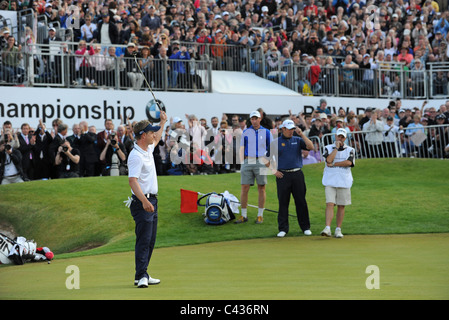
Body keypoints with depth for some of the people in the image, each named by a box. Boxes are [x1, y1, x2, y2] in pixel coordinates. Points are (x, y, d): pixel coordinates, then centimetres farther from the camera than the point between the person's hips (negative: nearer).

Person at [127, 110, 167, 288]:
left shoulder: (148, 149, 11)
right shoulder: (136, 156, -18)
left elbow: (156, 139, 37)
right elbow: (133, 180, -28)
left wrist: (163, 122, 43)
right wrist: (144, 201, -37)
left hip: (152, 201, 10)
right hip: (143, 202, -10)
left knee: (150, 240, 11)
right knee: (144, 239, -13)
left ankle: (143, 275, 15)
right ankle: (141, 276, -14)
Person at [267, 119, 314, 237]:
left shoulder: (298, 140, 10)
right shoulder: (276, 142, 5)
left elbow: (311, 147, -6)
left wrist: (301, 134, -9)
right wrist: (274, 170, -1)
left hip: (297, 174, 1)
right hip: (282, 175, -1)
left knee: (301, 201, 3)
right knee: (283, 202, 1)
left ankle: (305, 227, 10)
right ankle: (283, 229, 6)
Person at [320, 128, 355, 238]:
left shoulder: (350, 150, 9)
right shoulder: (328, 148, 8)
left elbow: (349, 162, -10)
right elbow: (329, 159, -11)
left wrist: (334, 164, -9)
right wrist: (336, 147, -5)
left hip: (344, 182, 1)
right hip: (330, 181, -1)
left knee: (341, 206, 3)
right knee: (330, 204, -13)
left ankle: (338, 229, 11)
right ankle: (327, 228, -21)